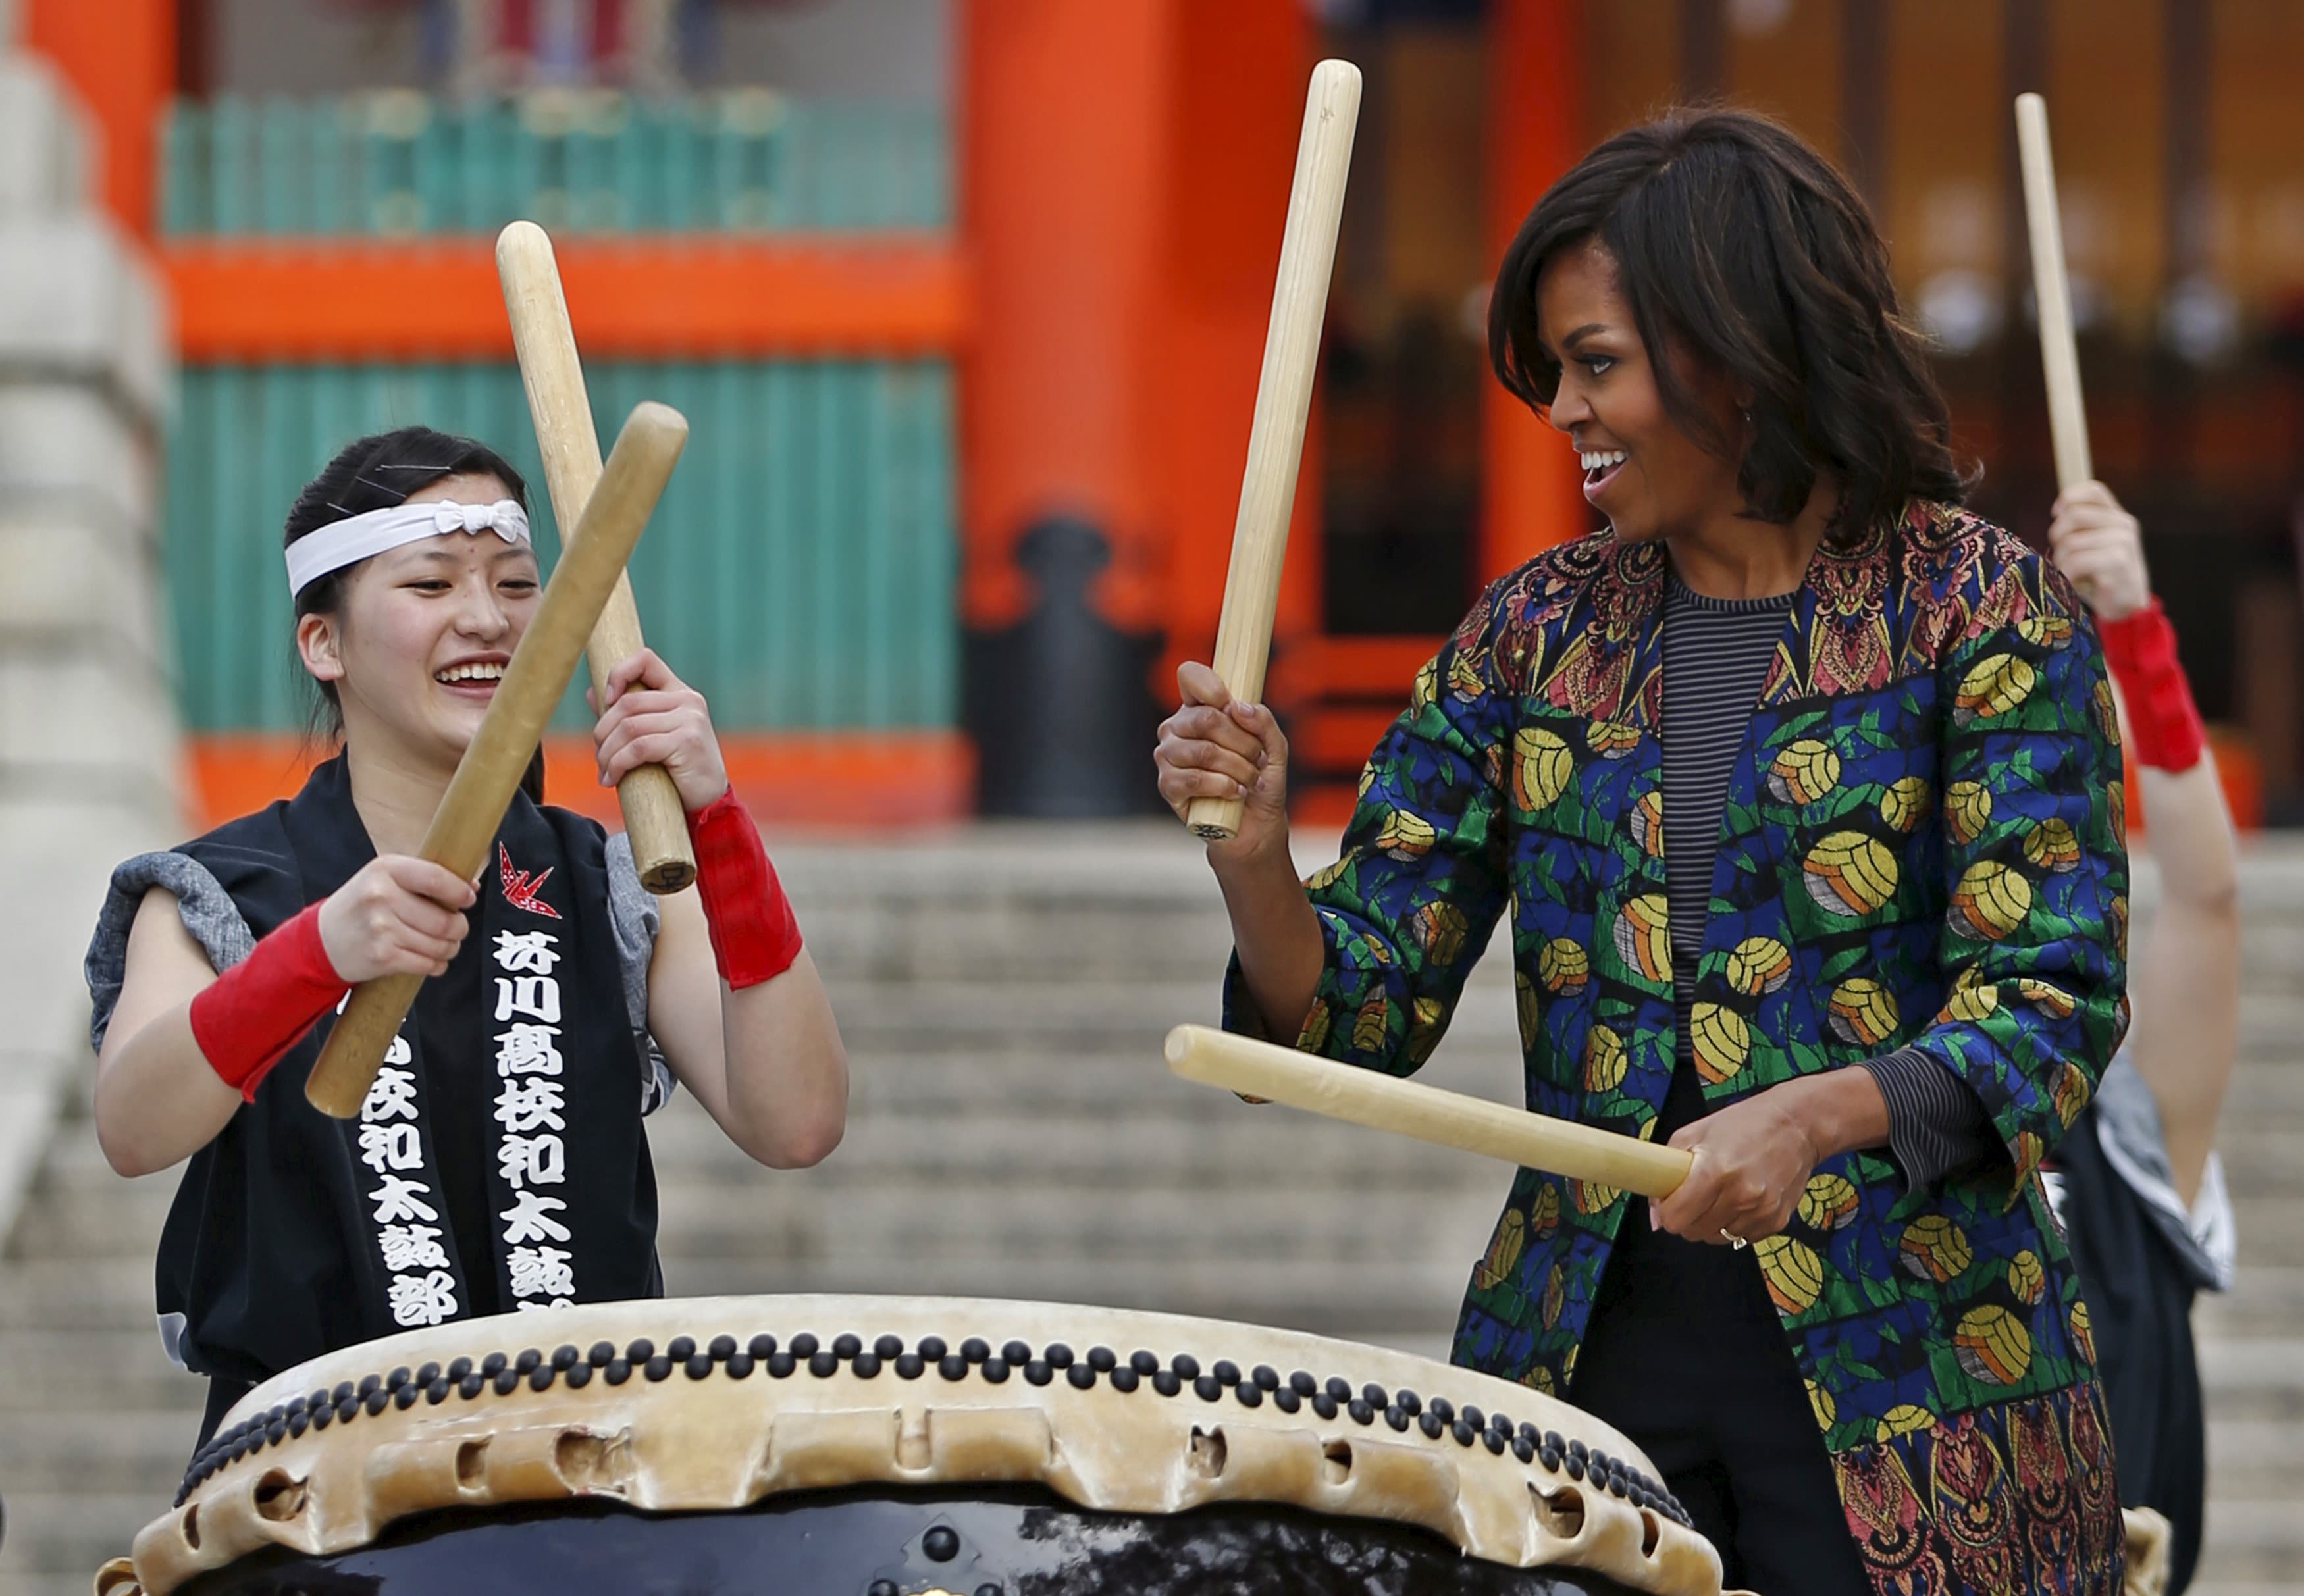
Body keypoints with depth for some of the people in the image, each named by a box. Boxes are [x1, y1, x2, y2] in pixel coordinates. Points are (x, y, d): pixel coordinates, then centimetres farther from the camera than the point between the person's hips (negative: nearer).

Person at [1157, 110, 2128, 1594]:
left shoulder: (1976, 609, -4)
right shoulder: (1540, 630, 8)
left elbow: (2052, 1001, -14)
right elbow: (1365, 1013, 5)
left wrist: (1812, 1116, -31)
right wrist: (1255, 860, -15)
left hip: (1905, 1380, -4)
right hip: (1589, 1356, 4)